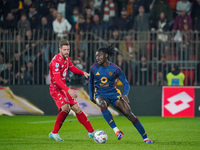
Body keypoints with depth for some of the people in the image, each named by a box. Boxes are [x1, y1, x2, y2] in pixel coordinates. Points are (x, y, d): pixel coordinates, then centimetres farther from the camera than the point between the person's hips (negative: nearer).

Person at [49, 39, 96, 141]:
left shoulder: (66, 58, 5)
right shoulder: (56, 61, -24)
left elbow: (72, 68, 24)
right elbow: (57, 80, -31)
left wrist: (83, 73, 5)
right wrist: (68, 90, -41)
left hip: (63, 88, 8)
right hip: (56, 89, -8)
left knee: (77, 108, 7)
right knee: (65, 108, -27)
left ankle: (91, 132, 13)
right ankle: (54, 133, -16)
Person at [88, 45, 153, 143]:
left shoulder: (115, 69, -6)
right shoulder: (93, 68, -1)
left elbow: (125, 83, -1)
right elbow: (90, 83, 16)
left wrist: (125, 95, -19)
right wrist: (91, 97, 12)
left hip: (114, 94, 0)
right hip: (101, 95, 0)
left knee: (129, 113, -14)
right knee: (102, 104, -38)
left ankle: (145, 137, -6)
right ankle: (116, 130, -39)